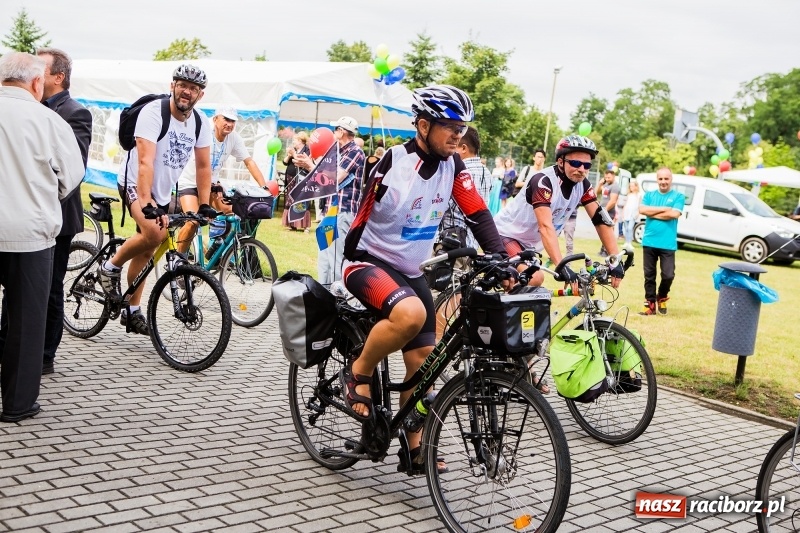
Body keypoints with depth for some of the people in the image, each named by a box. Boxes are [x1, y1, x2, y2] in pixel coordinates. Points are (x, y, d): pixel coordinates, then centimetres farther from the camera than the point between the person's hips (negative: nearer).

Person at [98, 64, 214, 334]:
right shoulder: (153, 112, -23)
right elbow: (145, 162, -32)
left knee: (146, 251, 11)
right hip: (135, 184, -6)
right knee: (155, 233, -31)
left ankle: (132, 311, 23)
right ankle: (111, 267, -6)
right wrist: (147, 204, -42)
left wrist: (204, 204, -7)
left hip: (164, 192, 6)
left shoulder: (200, 124, -4)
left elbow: (203, 166, 2)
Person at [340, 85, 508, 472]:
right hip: (369, 263, -6)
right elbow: (360, 223, -18)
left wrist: (502, 258, -20)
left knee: (423, 362, 2)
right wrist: (354, 265, -24)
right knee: (412, 313, -36)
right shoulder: (392, 162, -20)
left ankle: (414, 448, 18)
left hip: (410, 272, 7)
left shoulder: (453, 165, -3)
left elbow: (478, 214, -7)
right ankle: (359, 375, -11)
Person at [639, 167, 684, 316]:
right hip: (649, 242, 2)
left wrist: (652, 213, -8)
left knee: (668, 275, -8)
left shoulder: (678, 196, 3)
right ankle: (650, 304, 13)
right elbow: (642, 209, -6)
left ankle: (662, 297, 20)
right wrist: (663, 209, -10)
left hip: (668, 244, -2)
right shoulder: (649, 195, 11)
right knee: (649, 275, 6)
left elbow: (674, 214, -13)